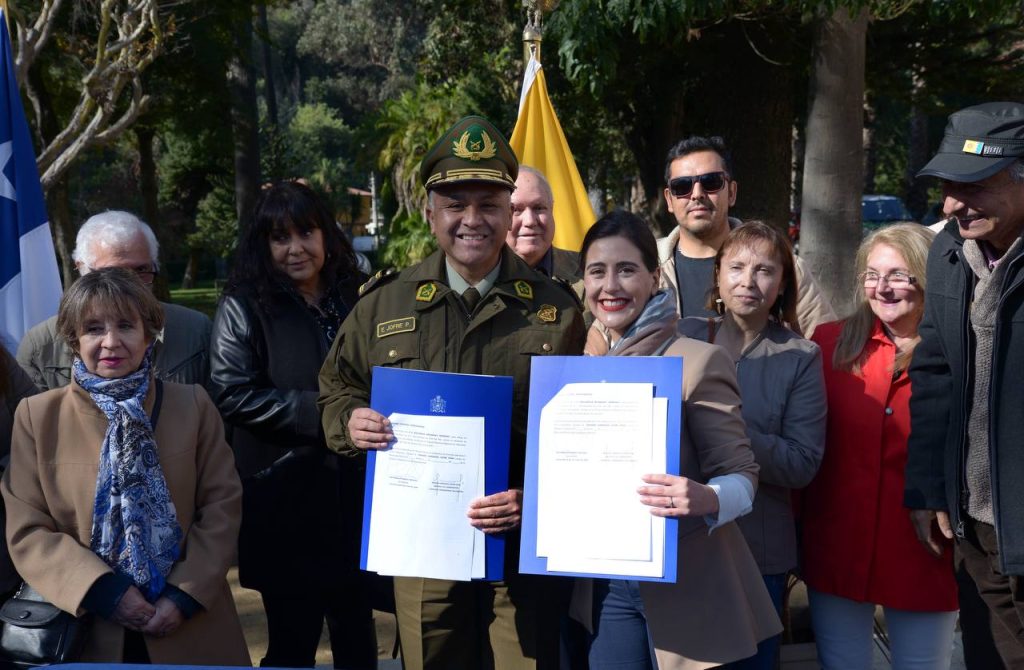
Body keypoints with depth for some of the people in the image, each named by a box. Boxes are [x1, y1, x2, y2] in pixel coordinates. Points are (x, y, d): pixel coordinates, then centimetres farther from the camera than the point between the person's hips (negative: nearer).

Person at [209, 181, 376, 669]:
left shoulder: (355, 301, 11)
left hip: (355, 495, 4)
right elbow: (231, 394, -13)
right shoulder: (243, 308, -3)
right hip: (287, 504, -4)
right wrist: (321, 413, -19)